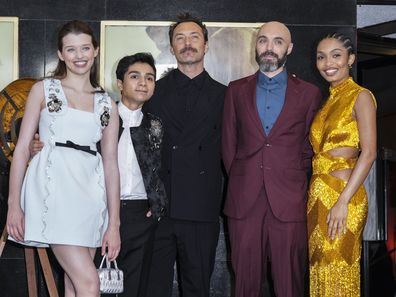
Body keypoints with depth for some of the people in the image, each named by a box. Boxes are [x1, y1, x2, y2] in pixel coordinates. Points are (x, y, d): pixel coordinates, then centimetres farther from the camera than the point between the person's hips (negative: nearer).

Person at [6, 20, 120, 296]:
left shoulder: (107, 104, 14)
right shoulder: (43, 90, 8)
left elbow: (111, 164, 11)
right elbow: (22, 148, 3)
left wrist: (114, 223, 6)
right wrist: (14, 205, -5)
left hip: (90, 192, 4)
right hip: (53, 187, -3)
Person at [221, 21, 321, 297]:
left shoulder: (309, 93, 7)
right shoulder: (236, 90, 11)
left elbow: (309, 147, 12)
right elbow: (229, 143, 13)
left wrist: (293, 178, 8)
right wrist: (239, 180, 8)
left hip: (288, 201, -1)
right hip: (244, 200, 1)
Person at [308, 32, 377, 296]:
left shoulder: (360, 96, -7)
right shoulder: (329, 100, 16)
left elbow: (368, 153, -15)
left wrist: (343, 201, -20)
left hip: (342, 195, -7)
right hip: (319, 194, 7)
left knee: (338, 274, -2)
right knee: (321, 270, 11)